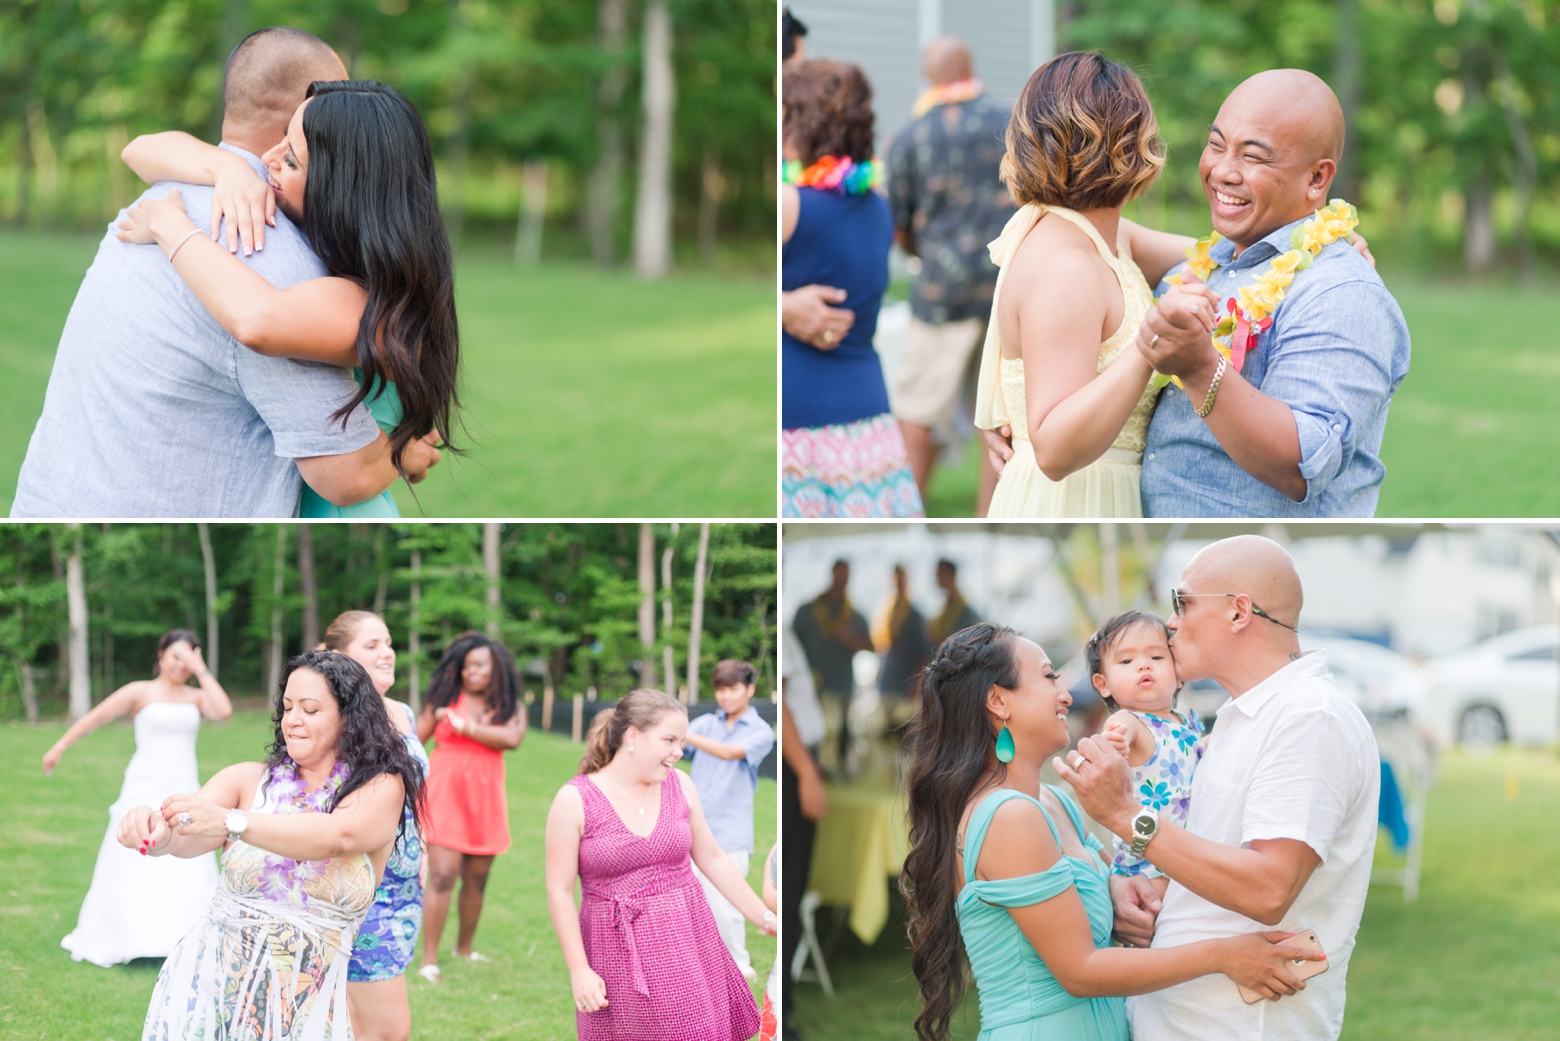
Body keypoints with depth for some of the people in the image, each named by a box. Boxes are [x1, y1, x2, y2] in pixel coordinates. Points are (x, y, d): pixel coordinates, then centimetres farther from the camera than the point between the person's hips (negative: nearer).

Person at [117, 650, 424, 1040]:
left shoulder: (381, 789, -2)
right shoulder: (248, 781, 2)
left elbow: (338, 836, -23)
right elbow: (185, 838, -13)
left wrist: (231, 822, -37)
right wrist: (155, 832, -39)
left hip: (304, 1007, -1)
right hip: (210, 989, 1)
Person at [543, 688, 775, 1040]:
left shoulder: (680, 786, 4)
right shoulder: (575, 800, -9)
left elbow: (713, 860, 13)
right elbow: (560, 892, -7)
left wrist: (766, 920, 13)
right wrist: (579, 970, -11)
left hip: (687, 942, 3)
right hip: (621, 953, -3)